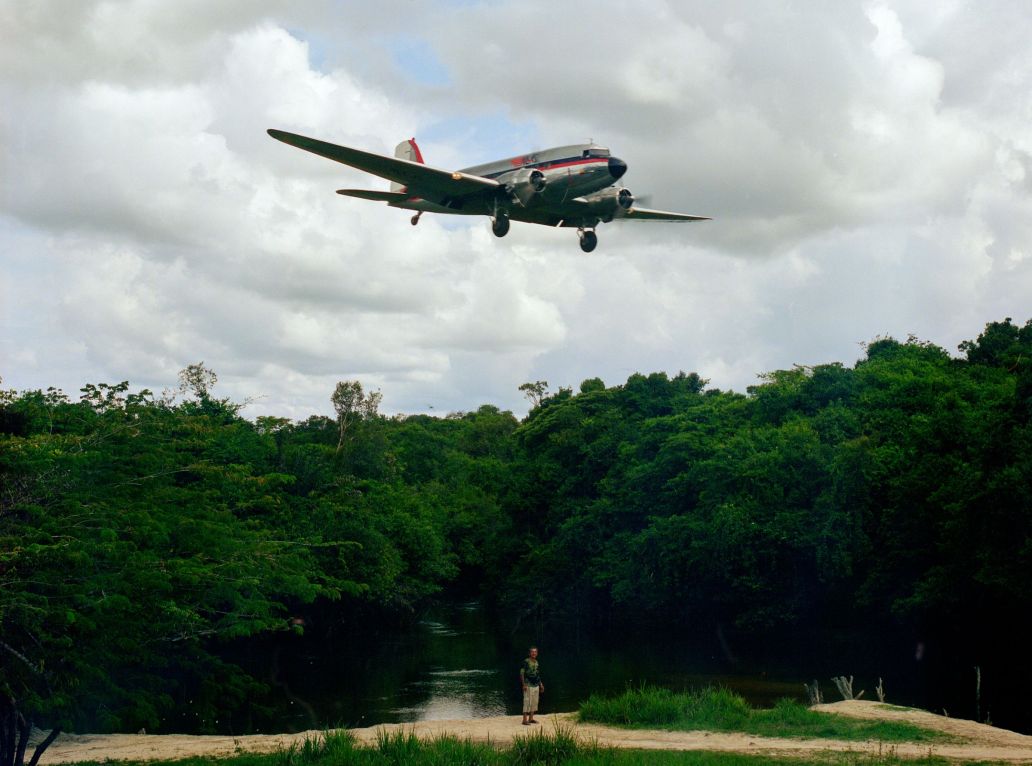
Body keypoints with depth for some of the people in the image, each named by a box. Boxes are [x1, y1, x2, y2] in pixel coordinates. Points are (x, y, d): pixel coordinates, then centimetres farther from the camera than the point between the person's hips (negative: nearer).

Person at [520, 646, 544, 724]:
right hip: (528, 686, -7)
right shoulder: (526, 662, -11)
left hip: (536, 686, 8)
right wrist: (524, 684, -19)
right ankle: (525, 720, -5)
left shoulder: (536, 662, 11)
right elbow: (521, 674, -12)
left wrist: (541, 684, 19)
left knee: (534, 703, 10)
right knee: (527, 702, -8)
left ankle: (531, 719, 19)